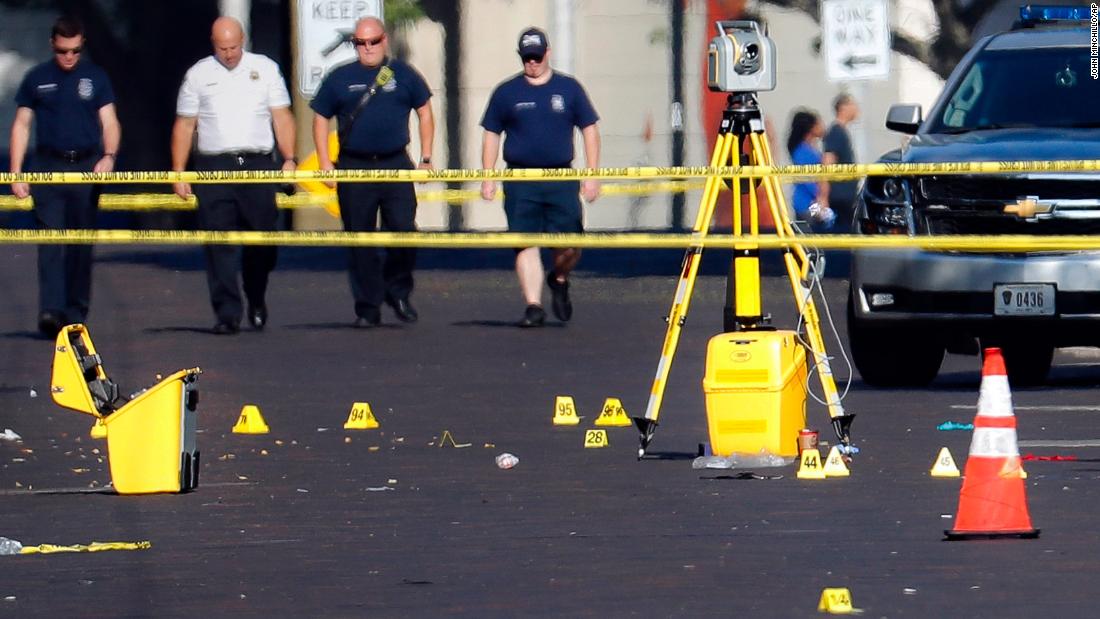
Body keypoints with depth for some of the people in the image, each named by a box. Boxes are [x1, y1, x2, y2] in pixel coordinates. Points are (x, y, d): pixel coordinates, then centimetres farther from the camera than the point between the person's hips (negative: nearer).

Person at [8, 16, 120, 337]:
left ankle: (75, 313, 13)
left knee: (81, 244, 5)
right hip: (48, 167, -1)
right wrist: (16, 173, 1)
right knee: (50, 240, -12)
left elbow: (109, 121, 5)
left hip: (87, 167, 1)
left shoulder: (95, 78, 8)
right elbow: (21, 125, 9)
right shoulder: (37, 79, 6)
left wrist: (109, 156, -14)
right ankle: (50, 310, -22)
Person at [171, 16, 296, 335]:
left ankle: (257, 302, 25)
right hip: (214, 168, 0)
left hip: (258, 164, 0)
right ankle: (227, 314, -6)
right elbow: (184, 125, 10)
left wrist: (289, 158, -4)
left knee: (263, 240, 2)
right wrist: (179, 173, 4)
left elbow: (281, 116, 8)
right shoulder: (198, 75, 10)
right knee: (220, 246, -7)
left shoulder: (265, 69, 11)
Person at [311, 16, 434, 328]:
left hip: (396, 166, 0)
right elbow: (321, 119, 11)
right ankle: (367, 308, 8)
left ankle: (398, 291, 14)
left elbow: (424, 112, 14)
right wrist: (325, 163, 1)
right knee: (360, 242, 1)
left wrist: (426, 158, 8)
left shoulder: (404, 74, 7)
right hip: (354, 169, 0)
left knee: (404, 232, -8)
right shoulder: (339, 78, 6)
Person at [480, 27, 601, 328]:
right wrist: (488, 179, 6)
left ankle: (559, 280, 26)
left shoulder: (569, 88, 8)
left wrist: (591, 175, 4)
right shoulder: (506, 92, 8)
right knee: (526, 244, -6)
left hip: (562, 179, 0)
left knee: (571, 245, -4)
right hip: (520, 181, 0)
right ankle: (533, 306, -2)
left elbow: (589, 130, 11)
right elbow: (491, 134, 13)